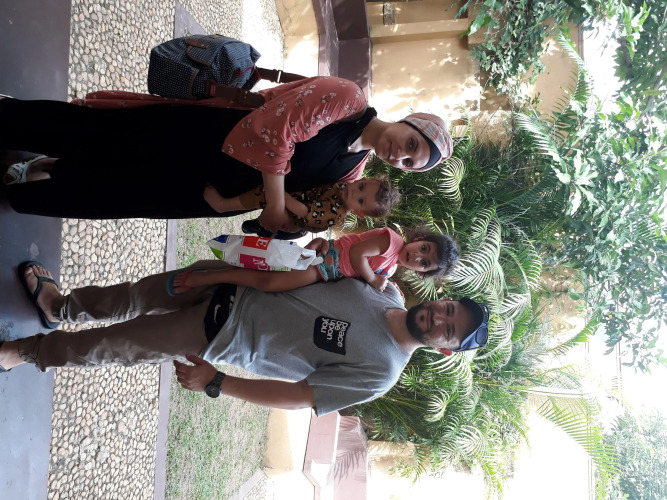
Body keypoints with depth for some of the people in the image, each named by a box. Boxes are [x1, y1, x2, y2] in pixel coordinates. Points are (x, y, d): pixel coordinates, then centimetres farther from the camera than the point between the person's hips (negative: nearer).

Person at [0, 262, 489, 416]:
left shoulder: (379, 372, -17)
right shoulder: (389, 291, -4)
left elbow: (297, 396, -17)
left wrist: (216, 383, -19)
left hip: (223, 338, -4)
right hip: (236, 283, 4)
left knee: (113, 345, 3)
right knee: (137, 296, 12)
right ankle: (60, 305, 42)